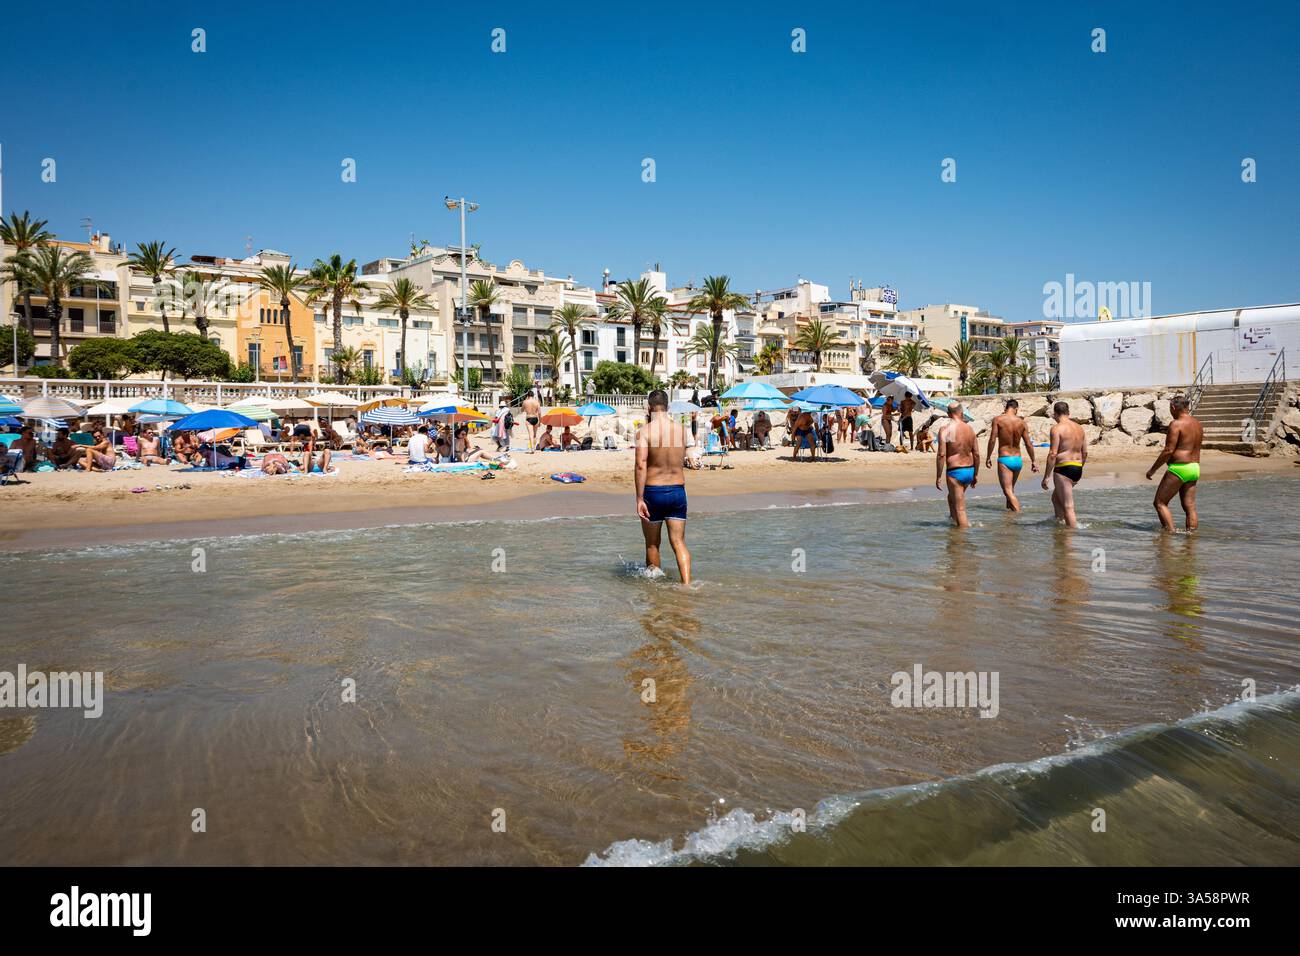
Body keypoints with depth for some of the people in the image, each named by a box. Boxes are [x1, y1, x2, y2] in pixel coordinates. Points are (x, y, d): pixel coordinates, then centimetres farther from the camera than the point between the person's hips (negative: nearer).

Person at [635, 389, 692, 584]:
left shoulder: (645, 430, -9)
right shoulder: (681, 429, 4)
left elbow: (641, 465, -18)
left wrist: (639, 499, -17)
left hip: (653, 492, -3)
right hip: (678, 491, 3)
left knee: (652, 544, 14)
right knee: (679, 543, 4)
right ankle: (687, 584, -12)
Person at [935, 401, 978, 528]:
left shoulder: (945, 429, -13)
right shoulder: (970, 429, 3)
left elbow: (941, 455, -17)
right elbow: (976, 454, 6)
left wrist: (938, 477, -11)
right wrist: (976, 474, 16)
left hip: (955, 472, -6)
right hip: (970, 470, 6)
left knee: (960, 509, 0)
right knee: (951, 498, 29)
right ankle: (954, 521, 39)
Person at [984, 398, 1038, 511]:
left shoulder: (998, 420, -8)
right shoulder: (1021, 422, 2)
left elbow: (992, 440, -13)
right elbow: (1028, 444, 5)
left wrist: (988, 457, -4)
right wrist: (1033, 461, 13)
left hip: (1004, 460, -5)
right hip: (1018, 460, 5)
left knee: (1008, 491, -7)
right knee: (1011, 488, 24)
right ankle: (1009, 509, 36)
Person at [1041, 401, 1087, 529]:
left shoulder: (1057, 428, -11)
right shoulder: (1079, 428, 13)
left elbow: (1053, 454, -17)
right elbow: (1085, 453, 17)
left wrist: (1046, 476, -14)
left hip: (1064, 469, -9)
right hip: (1078, 469, 9)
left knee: (1068, 507, -5)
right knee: (1055, 497, 26)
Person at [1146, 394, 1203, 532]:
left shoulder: (1176, 424, -14)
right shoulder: (1198, 424, 14)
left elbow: (1168, 451, -17)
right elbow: (1196, 449, 19)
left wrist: (1153, 469, -11)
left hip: (1179, 468, -9)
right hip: (1195, 468, 9)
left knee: (1160, 503, -1)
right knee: (1190, 507, 8)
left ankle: (1171, 533, -6)